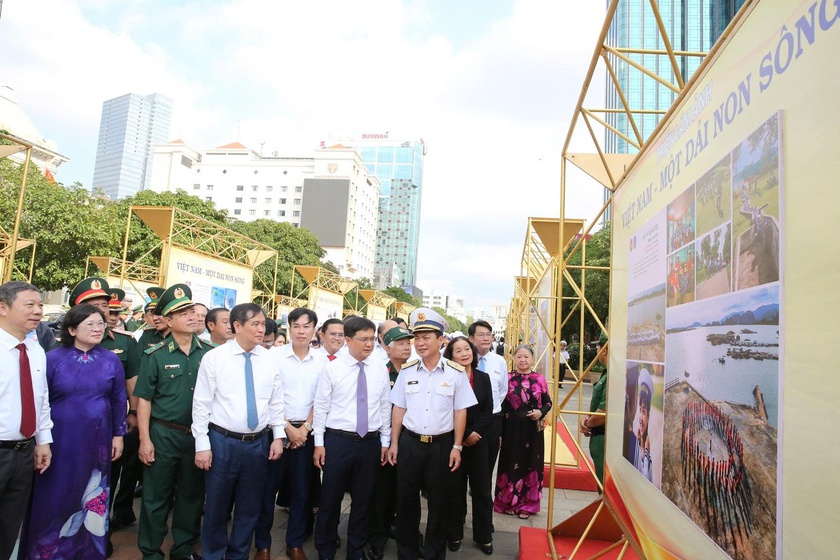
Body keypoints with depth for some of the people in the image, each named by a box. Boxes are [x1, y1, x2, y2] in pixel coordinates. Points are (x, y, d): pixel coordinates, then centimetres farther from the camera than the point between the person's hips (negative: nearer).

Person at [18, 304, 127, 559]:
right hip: (59, 440, -1)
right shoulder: (53, 359, -6)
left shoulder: (111, 360, -1)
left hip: (97, 440, 2)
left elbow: (118, 400, 4)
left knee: (91, 500, 12)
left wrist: (118, 434, 3)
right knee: (54, 499, 9)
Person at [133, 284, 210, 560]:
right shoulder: (155, 355, -7)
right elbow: (144, 399, -5)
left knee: (191, 494, 15)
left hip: (198, 435, 3)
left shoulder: (209, 353, 0)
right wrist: (145, 439, -8)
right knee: (156, 497, 10)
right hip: (163, 435, -2)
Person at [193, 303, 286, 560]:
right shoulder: (214, 358, -8)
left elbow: (276, 402, 7)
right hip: (222, 442, -3)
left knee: (250, 508, 15)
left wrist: (278, 436, 2)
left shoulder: (270, 359, 1)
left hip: (259, 443, 3)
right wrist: (202, 445, -9)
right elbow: (201, 404, -7)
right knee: (216, 507, 13)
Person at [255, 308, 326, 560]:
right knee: (268, 487, 5)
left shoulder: (322, 360, 1)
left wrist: (305, 428, -5)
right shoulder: (275, 355, -6)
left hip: (307, 431, 2)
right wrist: (288, 429, -10)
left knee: (302, 490, 9)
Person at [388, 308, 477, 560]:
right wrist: (394, 443, 5)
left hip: (442, 445, -2)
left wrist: (457, 447, -4)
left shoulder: (456, 373, -6)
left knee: (438, 502, 12)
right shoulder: (406, 372, 0)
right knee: (406, 500, 12)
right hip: (410, 443, 2)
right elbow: (399, 409, 5)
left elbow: (460, 412, -3)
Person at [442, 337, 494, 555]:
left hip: (478, 440, 3)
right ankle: (454, 534, 23)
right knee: (455, 489, 7)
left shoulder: (483, 378, 5)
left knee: (482, 489, 8)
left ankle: (483, 535, 23)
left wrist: (475, 432, -11)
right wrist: (464, 435, -13)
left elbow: (488, 410, 1)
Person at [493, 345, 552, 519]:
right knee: (511, 464, 7)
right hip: (512, 429, -1)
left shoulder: (539, 379, 0)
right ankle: (508, 502, 23)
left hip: (532, 430, 1)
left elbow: (548, 402, 7)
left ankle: (527, 504, 22)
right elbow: (501, 405, -1)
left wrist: (541, 412, -14)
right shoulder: (508, 379, -2)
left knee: (530, 465, 8)